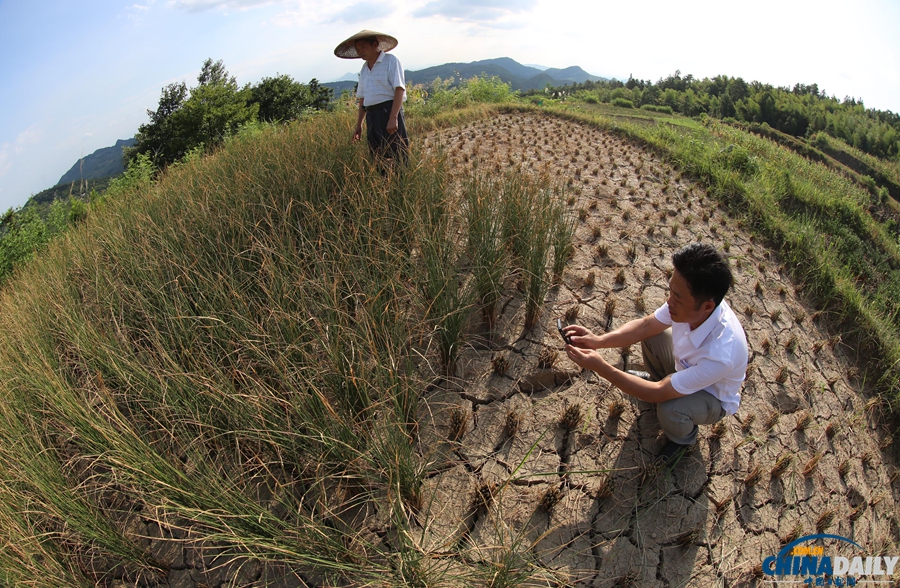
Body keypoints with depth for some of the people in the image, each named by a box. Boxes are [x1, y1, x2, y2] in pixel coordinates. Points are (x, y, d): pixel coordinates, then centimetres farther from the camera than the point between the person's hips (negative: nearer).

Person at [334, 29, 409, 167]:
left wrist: (393, 118, -21)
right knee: (378, 157, 5)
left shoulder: (391, 61, 0)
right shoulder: (364, 69, 20)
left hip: (389, 112, -7)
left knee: (395, 155, -11)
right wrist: (358, 125, 20)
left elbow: (399, 90, -10)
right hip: (371, 117, 7)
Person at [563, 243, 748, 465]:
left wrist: (601, 368, -39)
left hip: (713, 397, -5)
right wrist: (598, 340, -29)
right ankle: (657, 379, 20)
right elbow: (646, 325, -14)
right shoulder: (690, 303, -29)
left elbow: (659, 393, -36)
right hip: (686, 370, 5)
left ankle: (683, 439, 5)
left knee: (670, 409, -33)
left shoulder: (721, 352, -43)